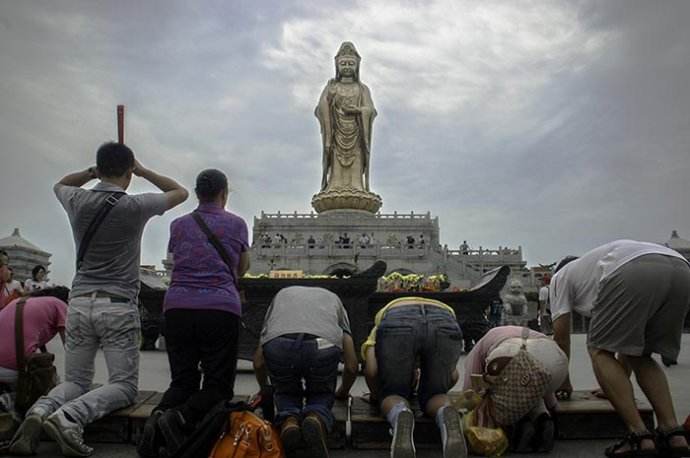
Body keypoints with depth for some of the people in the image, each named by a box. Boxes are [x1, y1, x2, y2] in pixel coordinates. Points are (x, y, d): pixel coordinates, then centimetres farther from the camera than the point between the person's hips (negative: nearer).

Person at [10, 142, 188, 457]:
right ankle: (68, 417, -25)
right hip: (118, 307, -4)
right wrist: (145, 172, 15)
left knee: (74, 381, 15)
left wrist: (94, 171, 21)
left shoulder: (78, 202, 4)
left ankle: (40, 411, -15)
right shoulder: (135, 206, -7)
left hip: (79, 304, 5)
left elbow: (60, 184, 31)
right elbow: (180, 192, 10)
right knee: (123, 385, 1)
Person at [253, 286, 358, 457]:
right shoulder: (334, 299, 38)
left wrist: (265, 390, 55)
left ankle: (288, 420, -1)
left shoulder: (281, 294, 39)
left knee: (286, 394, 31)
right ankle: (316, 419, -5)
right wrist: (343, 392, 51)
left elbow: (258, 362, 35)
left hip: (277, 347, 1)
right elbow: (351, 366, 31)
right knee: (322, 396, 28)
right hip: (323, 348, -1)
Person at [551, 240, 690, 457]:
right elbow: (629, 339, 47)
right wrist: (619, 385, 56)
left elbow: (561, 335, 29)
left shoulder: (561, 276, 32)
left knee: (600, 350, 9)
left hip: (634, 272, -7)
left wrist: (563, 380, 42)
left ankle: (639, 436, 1)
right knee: (639, 355, 23)